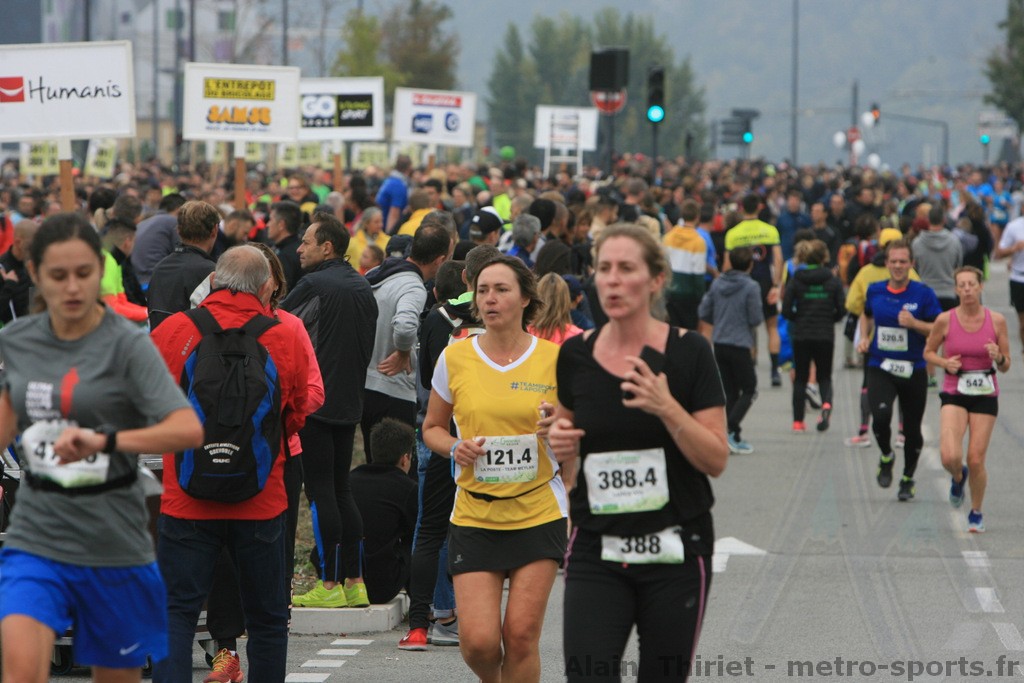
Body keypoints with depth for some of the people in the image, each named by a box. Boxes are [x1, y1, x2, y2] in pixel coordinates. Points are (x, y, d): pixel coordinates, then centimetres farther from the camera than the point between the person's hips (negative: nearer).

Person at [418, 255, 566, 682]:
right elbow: (432, 427, 14)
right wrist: (454, 447, -7)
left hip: (539, 514, -1)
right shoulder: (455, 358, 2)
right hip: (474, 515, 1)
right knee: (478, 640, -8)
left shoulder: (553, 359, -1)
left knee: (521, 635, -5)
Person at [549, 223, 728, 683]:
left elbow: (716, 460, -9)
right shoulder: (576, 354, 2)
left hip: (675, 551, -2)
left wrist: (668, 408, -23)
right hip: (596, 551, 2)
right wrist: (560, 442, -3)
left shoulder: (688, 352, -7)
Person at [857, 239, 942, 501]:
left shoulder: (923, 293, -6)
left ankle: (908, 479, 30)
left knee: (912, 429, 8)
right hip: (880, 369, 1)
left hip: (913, 370, -1)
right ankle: (886, 457, 7)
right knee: (880, 416, -24)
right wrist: (864, 338, 8)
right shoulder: (874, 291, 3)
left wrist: (914, 323, -21)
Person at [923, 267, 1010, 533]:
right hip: (953, 394, 0)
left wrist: (998, 358, -19)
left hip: (985, 396, 1)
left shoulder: (997, 321, -4)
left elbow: (1006, 366, 4)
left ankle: (976, 513, 21)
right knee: (950, 456, -18)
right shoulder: (945, 320, -6)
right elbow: (928, 352, 8)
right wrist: (945, 363, -11)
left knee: (976, 460, -3)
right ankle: (958, 477, 21)